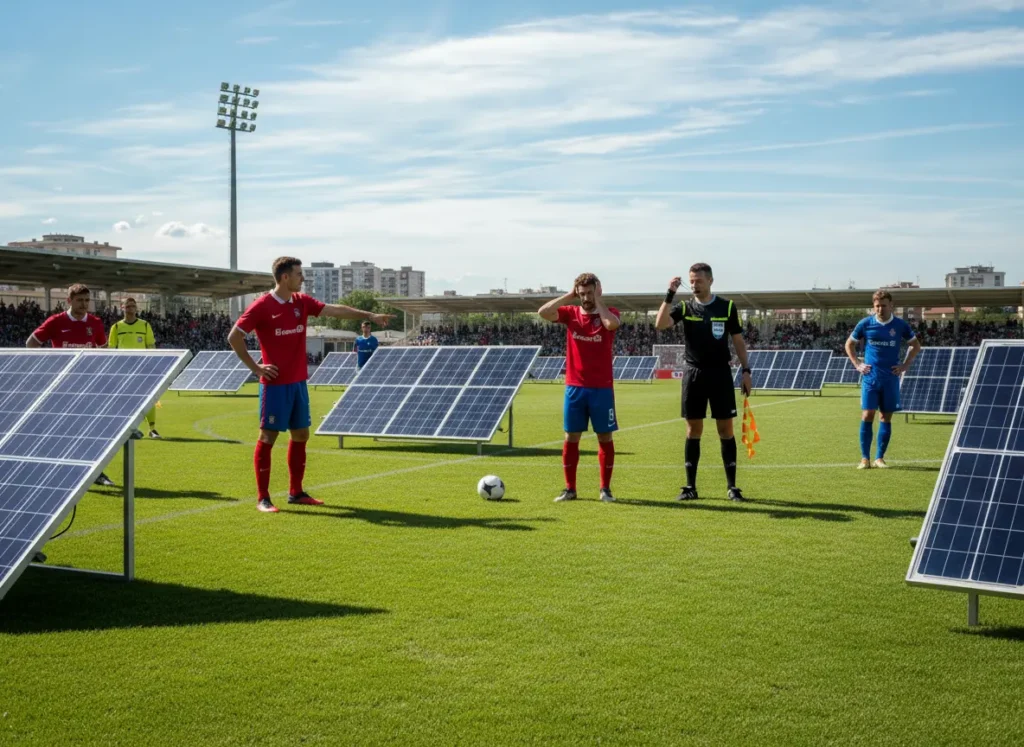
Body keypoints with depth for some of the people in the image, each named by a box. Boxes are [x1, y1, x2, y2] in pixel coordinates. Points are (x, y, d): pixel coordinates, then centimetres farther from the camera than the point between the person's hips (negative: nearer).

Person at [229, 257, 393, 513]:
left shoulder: (302, 302, 8)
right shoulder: (262, 306, -11)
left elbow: (334, 310, 8)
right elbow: (234, 336, -10)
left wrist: (369, 315, 2)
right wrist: (255, 367, -11)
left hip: (298, 382, 7)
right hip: (275, 384, -7)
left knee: (301, 435, 11)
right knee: (268, 437, -3)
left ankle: (296, 492, 22)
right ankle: (262, 498, 3)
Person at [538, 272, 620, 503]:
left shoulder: (609, 313, -2)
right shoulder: (570, 313, 4)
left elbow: (612, 323, -27)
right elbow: (543, 312, -12)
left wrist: (598, 300, -14)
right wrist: (569, 295, -8)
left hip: (602, 388, -2)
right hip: (574, 387, 2)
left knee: (605, 437, 3)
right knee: (571, 437, 5)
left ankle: (605, 489, 12)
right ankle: (570, 489, 13)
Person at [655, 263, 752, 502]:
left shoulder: (727, 307, 2)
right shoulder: (685, 307, 2)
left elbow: (738, 341, 6)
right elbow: (660, 324, -14)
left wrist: (746, 370, 1)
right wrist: (669, 294, -20)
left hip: (720, 374, -1)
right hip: (693, 374, 1)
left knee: (725, 429, 1)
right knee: (693, 430, 5)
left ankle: (732, 486, 7)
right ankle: (690, 486, 11)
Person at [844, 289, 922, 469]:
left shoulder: (900, 325, 1)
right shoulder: (865, 324, -1)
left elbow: (916, 345, 14)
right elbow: (849, 344, 12)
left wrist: (905, 365, 3)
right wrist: (857, 365, 1)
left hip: (891, 378, 1)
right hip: (870, 377, -1)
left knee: (887, 417, 3)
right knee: (867, 416, -7)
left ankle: (880, 457, 12)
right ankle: (865, 458, 0)